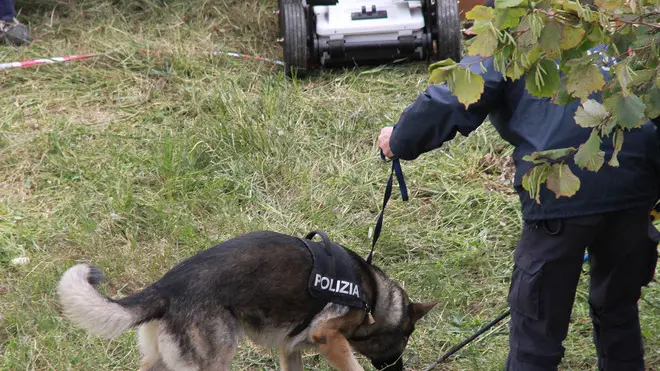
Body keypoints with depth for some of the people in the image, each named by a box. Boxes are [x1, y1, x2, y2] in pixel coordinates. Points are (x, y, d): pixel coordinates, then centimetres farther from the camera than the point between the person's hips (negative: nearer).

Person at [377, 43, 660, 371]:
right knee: (619, 310, 26)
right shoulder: (593, 44, 28)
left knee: (537, 327, 10)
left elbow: (447, 104, -5)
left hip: (564, 188, -5)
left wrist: (400, 141, 12)